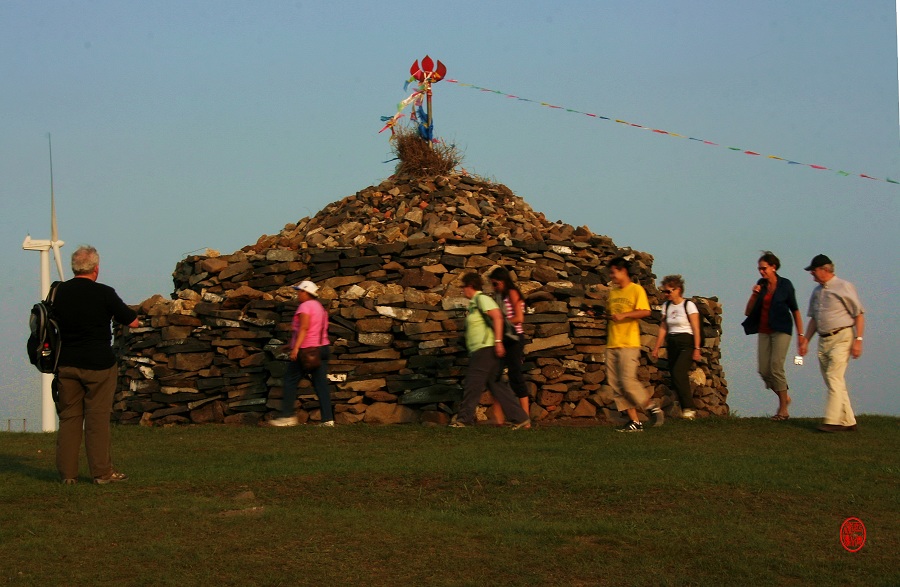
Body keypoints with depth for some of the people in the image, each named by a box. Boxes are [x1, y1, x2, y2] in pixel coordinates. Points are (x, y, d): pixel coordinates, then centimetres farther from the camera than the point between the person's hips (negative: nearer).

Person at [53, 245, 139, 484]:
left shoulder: (59, 292, 1)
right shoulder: (104, 294, -10)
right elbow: (133, 321, -2)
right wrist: (114, 311, 16)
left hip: (66, 364, 3)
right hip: (98, 365, -3)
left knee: (68, 417, 9)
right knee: (97, 418, 3)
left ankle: (68, 473, 9)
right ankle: (102, 472, 6)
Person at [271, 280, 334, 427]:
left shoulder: (305, 306, -8)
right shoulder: (320, 307, 18)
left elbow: (304, 328, -20)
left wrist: (296, 347, -26)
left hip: (307, 349, -8)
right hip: (323, 348, 8)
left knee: (290, 381, 2)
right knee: (321, 383, 2)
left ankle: (287, 416, 1)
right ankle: (328, 419, -6)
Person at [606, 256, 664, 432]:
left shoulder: (636, 289, -3)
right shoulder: (613, 292, 18)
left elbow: (645, 311, -12)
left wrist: (623, 315, -19)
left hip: (629, 344, -7)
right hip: (612, 345, 7)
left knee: (628, 381, -15)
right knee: (616, 385, 1)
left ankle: (652, 408, 7)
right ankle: (634, 421, 4)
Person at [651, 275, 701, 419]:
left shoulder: (689, 305, -5)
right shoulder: (666, 306, 11)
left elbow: (696, 329, -8)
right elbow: (663, 328, 14)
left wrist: (697, 348, -14)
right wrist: (656, 348, 9)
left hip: (686, 343, -6)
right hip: (672, 344, 6)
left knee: (678, 373, -23)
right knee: (675, 377, 0)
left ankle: (689, 408, -22)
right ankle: (687, 410, 3)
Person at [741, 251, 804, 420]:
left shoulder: (785, 285, -4)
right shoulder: (761, 285, 7)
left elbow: (795, 310, 0)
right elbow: (748, 312, 5)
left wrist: (800, 333, -4)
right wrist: (754, 295, -9)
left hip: (781, 330, -5)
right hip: (764, 331, 5)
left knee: (776, 367, -14)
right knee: (763, 370, -1)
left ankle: (783, 410, -7)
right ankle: (785, 397, 21)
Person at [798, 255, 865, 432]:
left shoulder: (844, 287, -7)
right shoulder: (817, 292, 15)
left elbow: (859, 315, -8)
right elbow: (814, 319, 22)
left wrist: (858, 340, -14)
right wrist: (805, 340, 14)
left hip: (841, 337, -8)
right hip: (823, 340, 8)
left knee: (834, 378, -15)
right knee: (834, 383, 6)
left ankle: (832, 421, -18)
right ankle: (847, 421, 12)